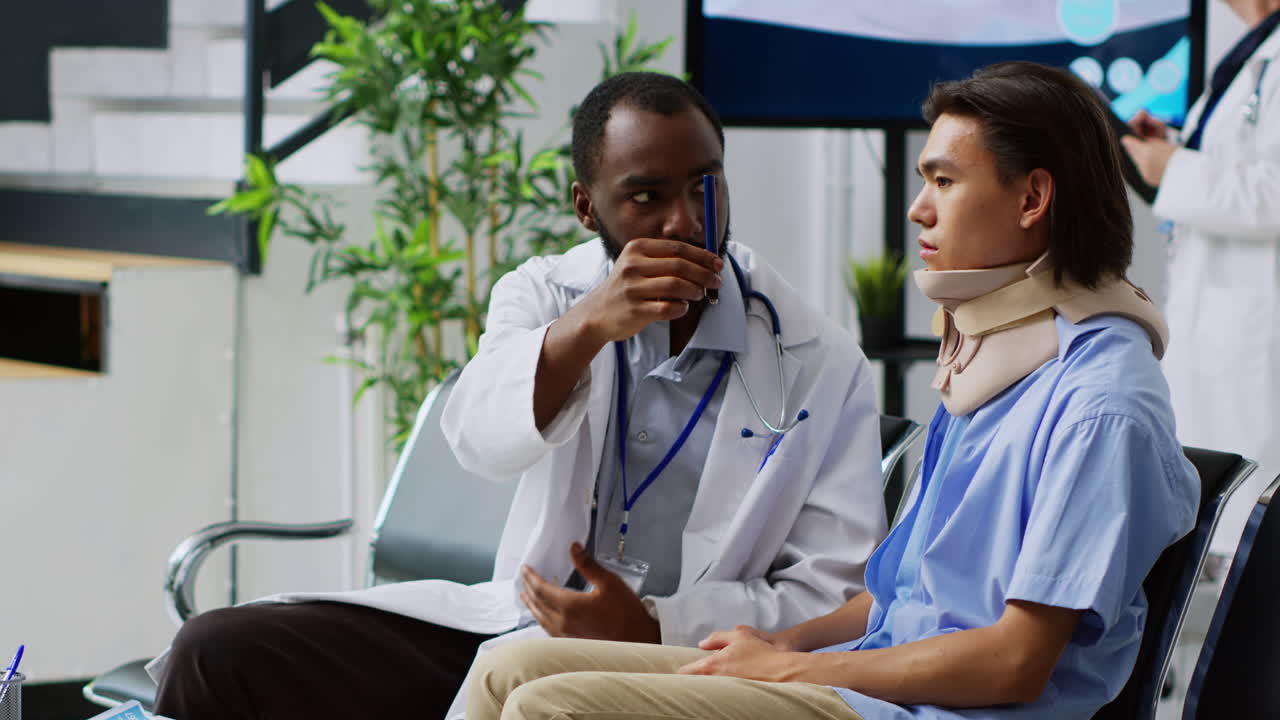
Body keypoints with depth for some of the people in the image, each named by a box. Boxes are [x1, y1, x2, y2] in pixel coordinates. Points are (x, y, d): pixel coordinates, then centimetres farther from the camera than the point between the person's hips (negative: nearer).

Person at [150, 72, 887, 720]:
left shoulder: (824, 367, -3)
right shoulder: (546, 292, 7)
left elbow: (836, 595, -5)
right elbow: (484, 440, -13)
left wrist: (651, 626, -18)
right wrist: (585, 328, -31)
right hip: (511, 623, 4)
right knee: (219, 651, -13)